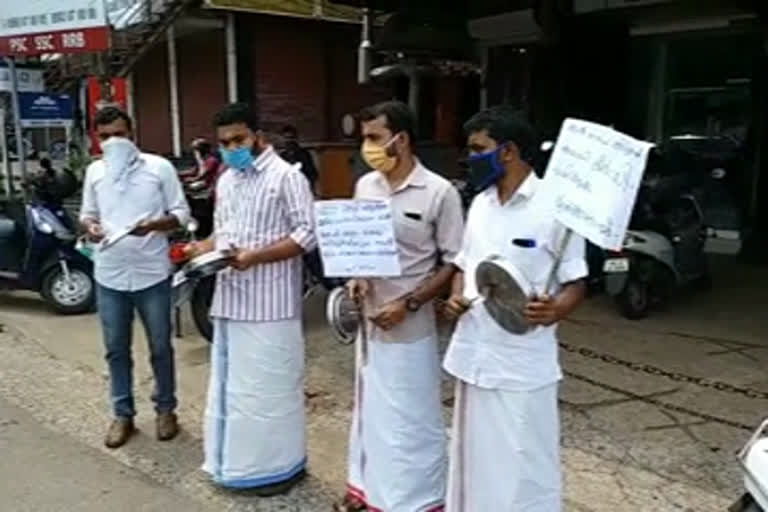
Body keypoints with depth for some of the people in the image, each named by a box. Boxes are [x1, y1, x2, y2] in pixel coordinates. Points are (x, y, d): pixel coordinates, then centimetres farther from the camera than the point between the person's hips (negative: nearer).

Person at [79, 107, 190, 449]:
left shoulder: (159, 167, -4)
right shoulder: (94, 171, 7)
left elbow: (181, 212, -3)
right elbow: (88, 212, 15)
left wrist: (153, 225, -22)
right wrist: (89, 226, -9)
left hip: (152, 274, -3)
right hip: (109, 276, 3)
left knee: (160, 348, 9)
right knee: (116, 350, 12)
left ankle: (165, 408, 27)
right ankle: (123, 414, 26)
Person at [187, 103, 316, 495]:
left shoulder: (287, 176, -9)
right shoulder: (226, 180, 15)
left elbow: (306, 235, -14)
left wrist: (255, 256, -22)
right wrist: (205, 247, 0)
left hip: (270, 302, -7)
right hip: (230, 298, 8)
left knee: (271, 384, 1)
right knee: (232, 382, 15)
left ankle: (281, 465, 16)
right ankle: (239, 459, 31)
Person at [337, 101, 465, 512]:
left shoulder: (439, 193, -13)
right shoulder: (365, 186, 4)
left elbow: (454, 264, -11)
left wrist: (408, 304, -19)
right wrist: (356, 279, -7)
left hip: (411, 326, -6)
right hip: (369, 318, 6)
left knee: (413, 416, 6)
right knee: (371, 407, 19)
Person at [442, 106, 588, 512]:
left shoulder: (554, 207, -11)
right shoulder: (479, 204, 9)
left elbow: (575, 284, -8)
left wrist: (554, 311, -29)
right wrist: (456, 298, -3)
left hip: (522, 365, -6)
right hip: (473, 356, 6)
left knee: (523, 468, 5)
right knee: (474, 459, 19)